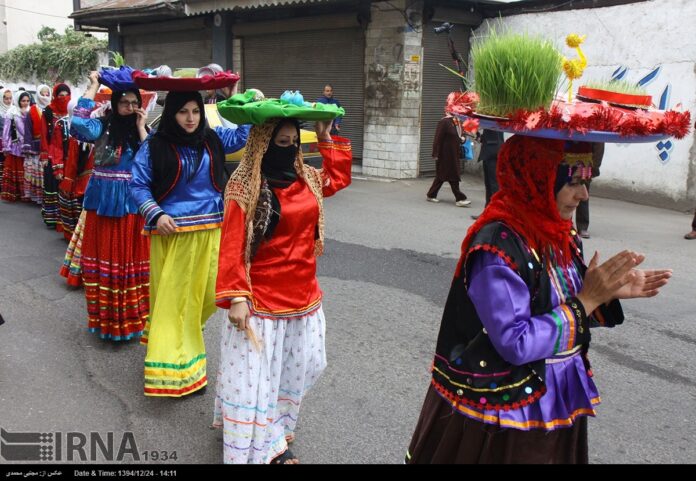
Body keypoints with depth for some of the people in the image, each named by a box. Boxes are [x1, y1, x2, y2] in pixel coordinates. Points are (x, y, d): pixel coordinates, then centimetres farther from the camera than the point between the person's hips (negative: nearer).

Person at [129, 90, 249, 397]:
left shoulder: (212, 140, 8)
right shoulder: (154, 146, -3)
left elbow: (243, 134, 21)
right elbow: (138, 185, -1)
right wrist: (156, 215, -13)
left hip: (210, 231, 4)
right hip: (171, 232, -4)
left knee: (208, 294, 5)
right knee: (172, 297, -1)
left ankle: (185, 334, 34)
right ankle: (175, 367, 8)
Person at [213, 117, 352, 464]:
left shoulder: (306, 179, 7)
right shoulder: (245, 187, -13)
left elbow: (340, 178, 28)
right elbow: (232, 245, -17)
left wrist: (326, 138, 19)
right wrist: (236, 297, -23)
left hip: (304, 295, 7)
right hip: (261, 299, -7)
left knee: (298, 369, 17)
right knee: (254, 377, 2)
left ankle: (276, 432, 38)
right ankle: (259, 449, 19)